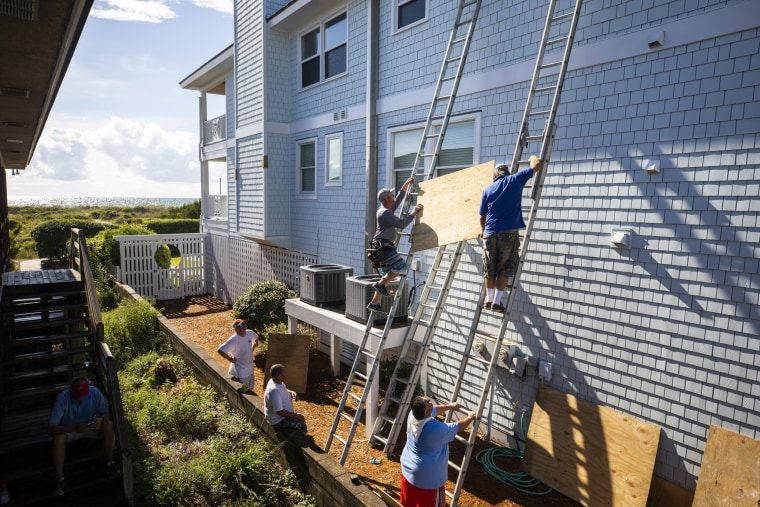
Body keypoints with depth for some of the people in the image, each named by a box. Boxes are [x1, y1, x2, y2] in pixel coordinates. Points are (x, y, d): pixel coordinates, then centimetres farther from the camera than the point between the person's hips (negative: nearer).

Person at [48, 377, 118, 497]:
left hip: (90, 426, 1)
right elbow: (51, 428, -33)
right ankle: (60, 479, -18)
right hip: (69, 429, -1)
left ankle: (110, 463, -14)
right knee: (58, 438, -33)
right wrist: (74, 428, -48)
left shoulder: (94, 392, -26)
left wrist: (101, 419, -41)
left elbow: (107, 414, -17)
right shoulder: (63, 398, -31)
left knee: (108, 425, -28)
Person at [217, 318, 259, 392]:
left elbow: (256, 338, 16)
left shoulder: (250, 333, -8)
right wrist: (230, 359, -19)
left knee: (250, 391, 23)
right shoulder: (233, 340, -28)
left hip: (250, 369, 7)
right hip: (240, 372, -7)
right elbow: (219, 350, -30)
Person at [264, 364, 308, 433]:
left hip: (284, 414, 10)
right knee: (302, 426, -15)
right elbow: (279, 411, -30)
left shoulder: (279, 381, -5)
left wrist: (291, 392, -4)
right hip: (278, 420, -10)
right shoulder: (274, 391, -32)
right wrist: (295, 416, -20)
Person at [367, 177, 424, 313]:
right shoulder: (385, 213, -15)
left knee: (387, 275, 9)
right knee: (401, 266, -18)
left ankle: (374, 303, 12)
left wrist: (406, 184, 26)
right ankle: (381, 283, -6)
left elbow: (399, 198, 28)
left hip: (385, 246, 10)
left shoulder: (387, 209, 17)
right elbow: (401, 224, -21)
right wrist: (413, 213, -12)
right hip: (383, 246, -10)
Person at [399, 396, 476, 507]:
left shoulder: (413, 414, -13)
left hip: (408, 468, 8)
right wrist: (470, 418, 3)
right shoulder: (435, 428, -33)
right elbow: (458, 427, -15)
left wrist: (449, 406, 20)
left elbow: (434, 410, 10)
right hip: (427, 477, -7)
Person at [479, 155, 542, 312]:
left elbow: (482, 216, 12)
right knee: (505, 269, 6)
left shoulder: (488, 189, 8)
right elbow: (536, 165, 10)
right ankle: (496, 302, 4)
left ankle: (489, 300, 20)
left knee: (489, 269, 13)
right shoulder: (515, 180, 2)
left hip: (490, 234, 2)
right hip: (509, 233, -2)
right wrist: (533, 158, 32)